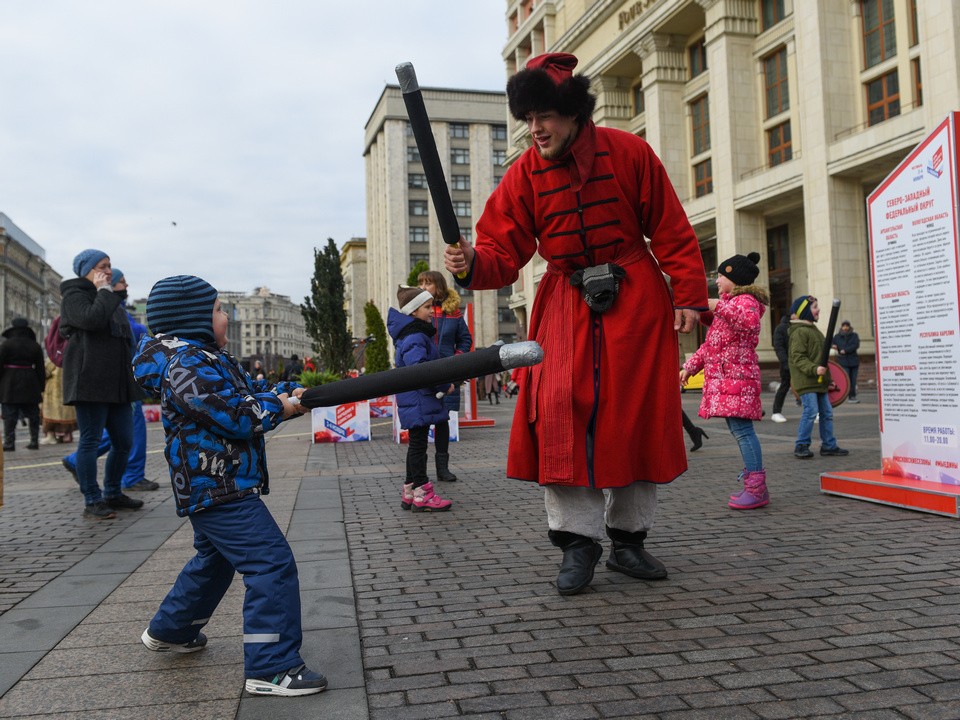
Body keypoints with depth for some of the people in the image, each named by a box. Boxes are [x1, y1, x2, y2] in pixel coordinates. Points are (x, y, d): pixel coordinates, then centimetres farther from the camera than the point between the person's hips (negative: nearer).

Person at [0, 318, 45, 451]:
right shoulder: (35, 346, 6)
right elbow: (40, 369, 7)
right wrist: (41, 387, 11)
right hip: (30, 385, 3)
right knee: (32, 414, 10)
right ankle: (34, 441, 12)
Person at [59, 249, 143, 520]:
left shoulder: (106, 299, 25)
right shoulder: (74, 295, -1)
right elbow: (91, 319, -23)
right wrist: (104, 291, -9)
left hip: (115, 383, 9)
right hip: (90, 380, -9)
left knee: (124, 441, 9)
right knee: (90, 440, -5)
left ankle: (112, 494, 22)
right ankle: (92, 501, 0)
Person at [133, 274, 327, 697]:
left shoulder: (204, 357, 15)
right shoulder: (185, 362, -19)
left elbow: (248, 390, 17)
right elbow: (231, 414, -26)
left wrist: (291, 392, 2)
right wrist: (276, 407, -12)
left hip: (208, 485, 12)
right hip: (218, 488, -12)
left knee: (215, 559, 28)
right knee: (272, 564, -14)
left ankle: (169, 631, 46)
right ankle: (271, 669, -11)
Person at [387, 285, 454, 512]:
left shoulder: (419, 333, 15)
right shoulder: (414, 338, -18)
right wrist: (445, 385, -19)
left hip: (419, 399, 10)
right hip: (418, 401, -10)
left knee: (416, 445, 15)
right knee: (419, 444, -5)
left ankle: (410, 492, 23)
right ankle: (422, 494, 1)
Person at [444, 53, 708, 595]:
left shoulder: (628, 152, -3)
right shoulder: (525, 174, 0)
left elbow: (671, 230, 0)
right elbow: (505, 253, -6)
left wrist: (690, 296, -5)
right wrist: (474, 264, -28)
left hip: (635, 301, 0)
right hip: (567, 303, 1)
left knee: (636, 416, 3)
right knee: (559, 409, -15)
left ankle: (628, 539, 20)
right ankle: (578, 541, -2)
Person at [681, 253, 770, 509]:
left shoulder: (745, 300, -5)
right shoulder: (728, 302, 27)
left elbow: (750, 322, -31)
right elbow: (710, 343, 31)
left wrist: (719, 306, -26)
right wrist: (690, 366, 27)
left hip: (738, 375, -10)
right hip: (724, 376, 10)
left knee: (741, 428, -13)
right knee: (738, 430, 10)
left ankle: (757, 489, -13)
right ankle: (753, 484, 16)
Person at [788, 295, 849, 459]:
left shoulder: (814, 329, 20)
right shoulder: (799, 332, -11)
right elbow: (798, 358, -18)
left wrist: (828, 380, 25)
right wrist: (814, 369, -30)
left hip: (819, 381, 10)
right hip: (805, 381, -10)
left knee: (827, 412, 11)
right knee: (811, 411, -13)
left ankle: (829, 445, 19)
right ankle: (801, 446, -4)